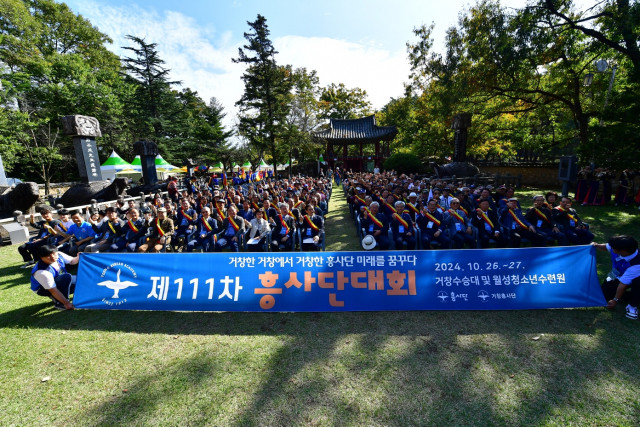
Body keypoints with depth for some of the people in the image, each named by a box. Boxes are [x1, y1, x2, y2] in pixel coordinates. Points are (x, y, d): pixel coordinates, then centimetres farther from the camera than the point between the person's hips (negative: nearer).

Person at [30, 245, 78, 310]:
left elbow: (72, 261, 1)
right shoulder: (42, 272, -35)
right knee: (67, 277, -34)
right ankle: (59, 303, -17)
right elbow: (53, 291, -32)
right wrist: (66, 303, -30)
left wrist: (78, 257, -24)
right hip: (43, 289, -7)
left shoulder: (59, 255, -20)